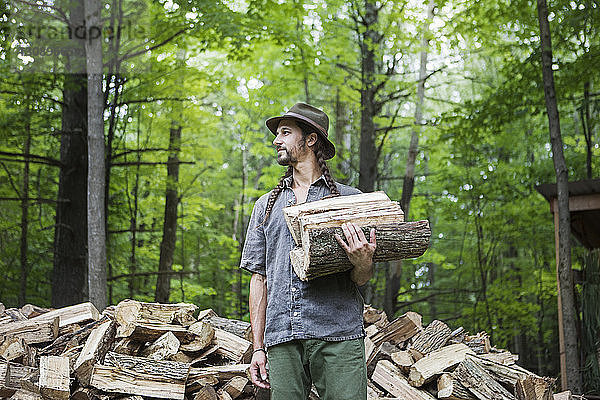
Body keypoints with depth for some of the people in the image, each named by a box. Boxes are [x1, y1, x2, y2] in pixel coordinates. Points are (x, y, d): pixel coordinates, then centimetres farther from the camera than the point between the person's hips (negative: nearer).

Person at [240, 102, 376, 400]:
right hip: (281, 338, 3)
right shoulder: (266, 206, 18)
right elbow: (259, 278, 17)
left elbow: (362, 279, 9)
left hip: (338, 335, -2)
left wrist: (362, 262, -16)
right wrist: (258, 347, 9)